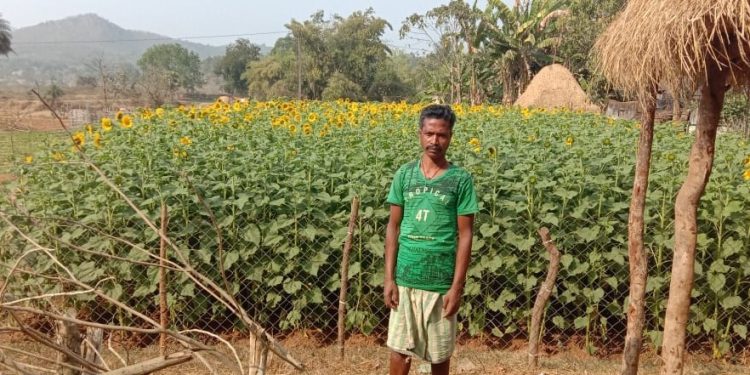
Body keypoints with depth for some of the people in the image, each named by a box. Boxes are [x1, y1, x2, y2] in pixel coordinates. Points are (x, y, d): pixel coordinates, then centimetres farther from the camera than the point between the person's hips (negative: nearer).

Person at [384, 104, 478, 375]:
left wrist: (457, 286, -8)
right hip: (405, 278, 2)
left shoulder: (461, 179, -3)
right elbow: (393, 227, 6)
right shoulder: (404, 175, 3)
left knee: (440, 353, 11)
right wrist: (389, 278, 0)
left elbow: (465, 235, -3)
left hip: (441, 281, -2)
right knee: (399, 350, 4)